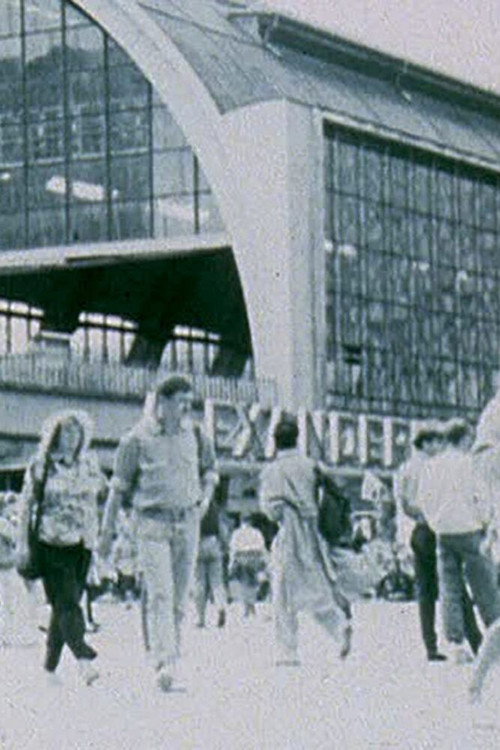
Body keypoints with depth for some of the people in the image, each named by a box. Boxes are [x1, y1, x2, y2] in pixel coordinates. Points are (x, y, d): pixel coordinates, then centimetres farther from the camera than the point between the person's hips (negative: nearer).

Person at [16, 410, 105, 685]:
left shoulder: (89, 464, 11)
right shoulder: (41, 466, -1)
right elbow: (26, 504, 1)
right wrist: (22, 543, -4)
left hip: (81, 543, 4)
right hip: (51, 542, -4)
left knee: (63, 605, 6)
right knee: (67, 602, -15)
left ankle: (50, 666, 15)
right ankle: (85, 660, -26)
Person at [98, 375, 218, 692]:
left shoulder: (195, 435, 8)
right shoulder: (137, 439, -4)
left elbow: (210, 470, 26)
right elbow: (119, 487, 1)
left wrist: (206, 497, 9)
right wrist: (108, 531, 1)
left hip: (188, 521, 4)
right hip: (153, 522, -4)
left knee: (180, 596, 6)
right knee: (159, 593, -15)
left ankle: (172, 658, 15)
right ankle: (164, 664, -23)